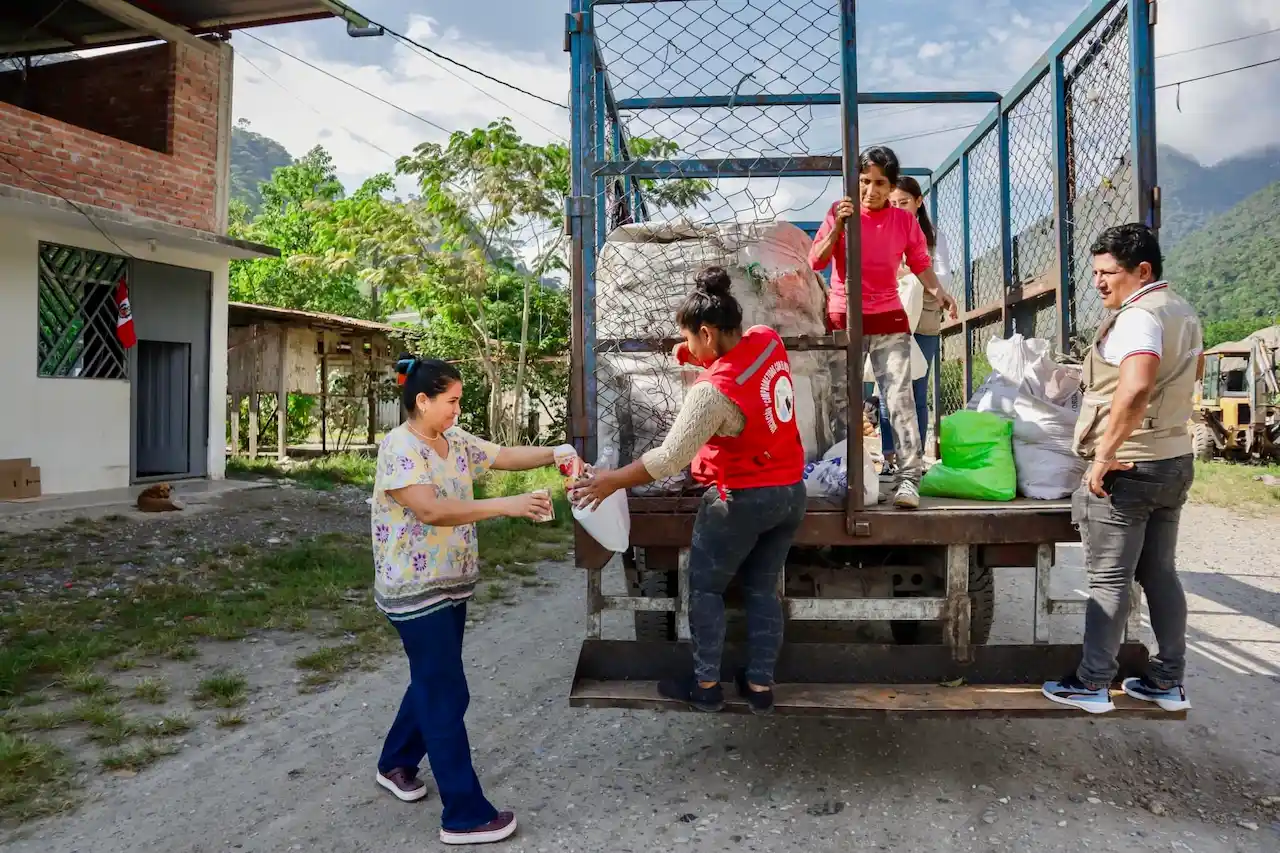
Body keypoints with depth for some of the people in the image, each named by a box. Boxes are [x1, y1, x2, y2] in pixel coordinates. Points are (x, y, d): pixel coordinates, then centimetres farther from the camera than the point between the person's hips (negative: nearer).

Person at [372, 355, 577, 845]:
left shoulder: (455, 442, 6)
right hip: (416, 589, -9)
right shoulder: (400, 447, -20)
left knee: (432, 682, 22)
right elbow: (431, 510, -30)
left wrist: (554, 454, -11)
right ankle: (465, 816, 8)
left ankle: (396, 764, 44)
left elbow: (505, 456, 6)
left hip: (450, 583, 9)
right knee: (447, 696, -3)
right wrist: (507, 506, -35)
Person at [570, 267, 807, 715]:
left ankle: (706, 686, 22)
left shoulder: (714, 391, -27)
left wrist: (612, 481, -14)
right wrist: (700, 357, 2)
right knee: (763, 589, 17)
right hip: (790, 492, 7)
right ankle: (761, 684, 26)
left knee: (705, 588, 12)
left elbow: (669, 458, -24)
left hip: (741, 499, -7)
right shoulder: (768, 340, -7)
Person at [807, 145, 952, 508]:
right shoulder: (840, 211, 2)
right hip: (843, 319, 0)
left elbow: (921, 264, 8)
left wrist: (937, 291, -11)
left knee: (899, 396, -12)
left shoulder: (905, 220, 6)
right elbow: (816, 262, -3)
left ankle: (908, 477, -13)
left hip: (889, 320, 0)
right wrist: (838, 226, -16)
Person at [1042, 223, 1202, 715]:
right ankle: (1168, 682, 23)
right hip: (1175, 459, 10)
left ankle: (1092, 685, 8)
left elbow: (1136, 388, -34)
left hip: (1127, 468, -10)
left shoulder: (1138, 316, -18)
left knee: (1110, 580, -2)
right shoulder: (1183, 313, 15)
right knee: (1160, 574, 15)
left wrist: (1104, 455, -28)